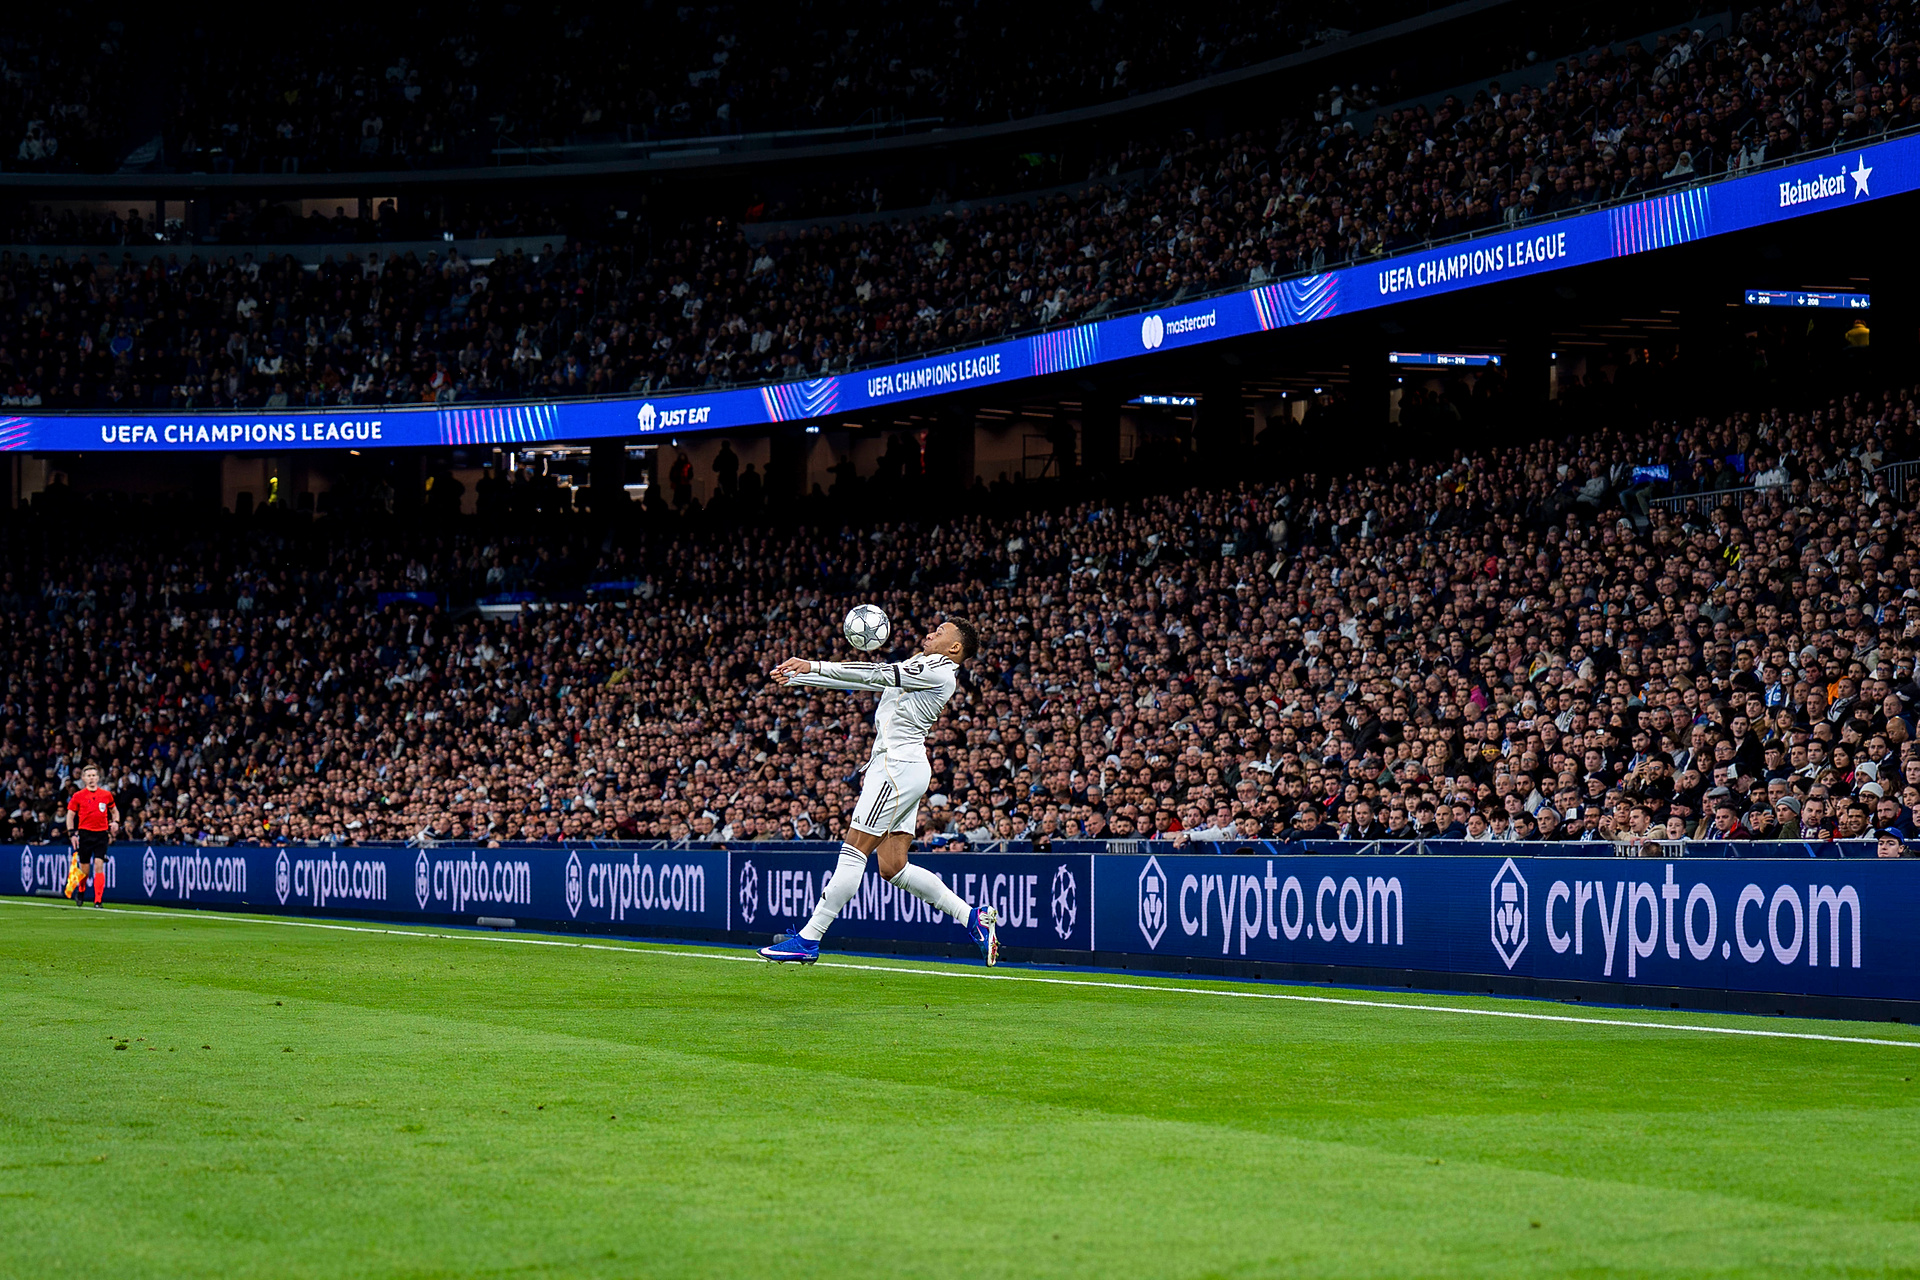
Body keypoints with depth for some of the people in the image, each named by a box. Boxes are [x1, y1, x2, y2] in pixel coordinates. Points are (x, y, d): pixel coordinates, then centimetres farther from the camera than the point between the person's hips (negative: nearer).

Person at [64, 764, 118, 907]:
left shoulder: (106, 795, 7)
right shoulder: (78, 796, 2)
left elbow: (114, 811, 21)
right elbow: (70, 815, 7)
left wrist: (115, 822, 0)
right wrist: (72, 833, -3)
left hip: (101, 834, 0)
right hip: (85, 833, 0)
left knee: (99, 865, -12)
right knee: (84, 868, 5)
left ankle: (98, 900, -12)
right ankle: (81, 892, 34)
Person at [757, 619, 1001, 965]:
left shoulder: (939, 669, -7)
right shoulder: (918, 667, 21)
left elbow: (875, 673, -13)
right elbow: (873, 678, 23)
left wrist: (813, 666, -13)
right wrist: (801, 679, 22)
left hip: (898, 766, -10)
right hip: (895, 765, 10)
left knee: (853, 854, -9)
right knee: (893, 868, 5)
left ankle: (808, 940, -8)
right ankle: (974, 917, 7)